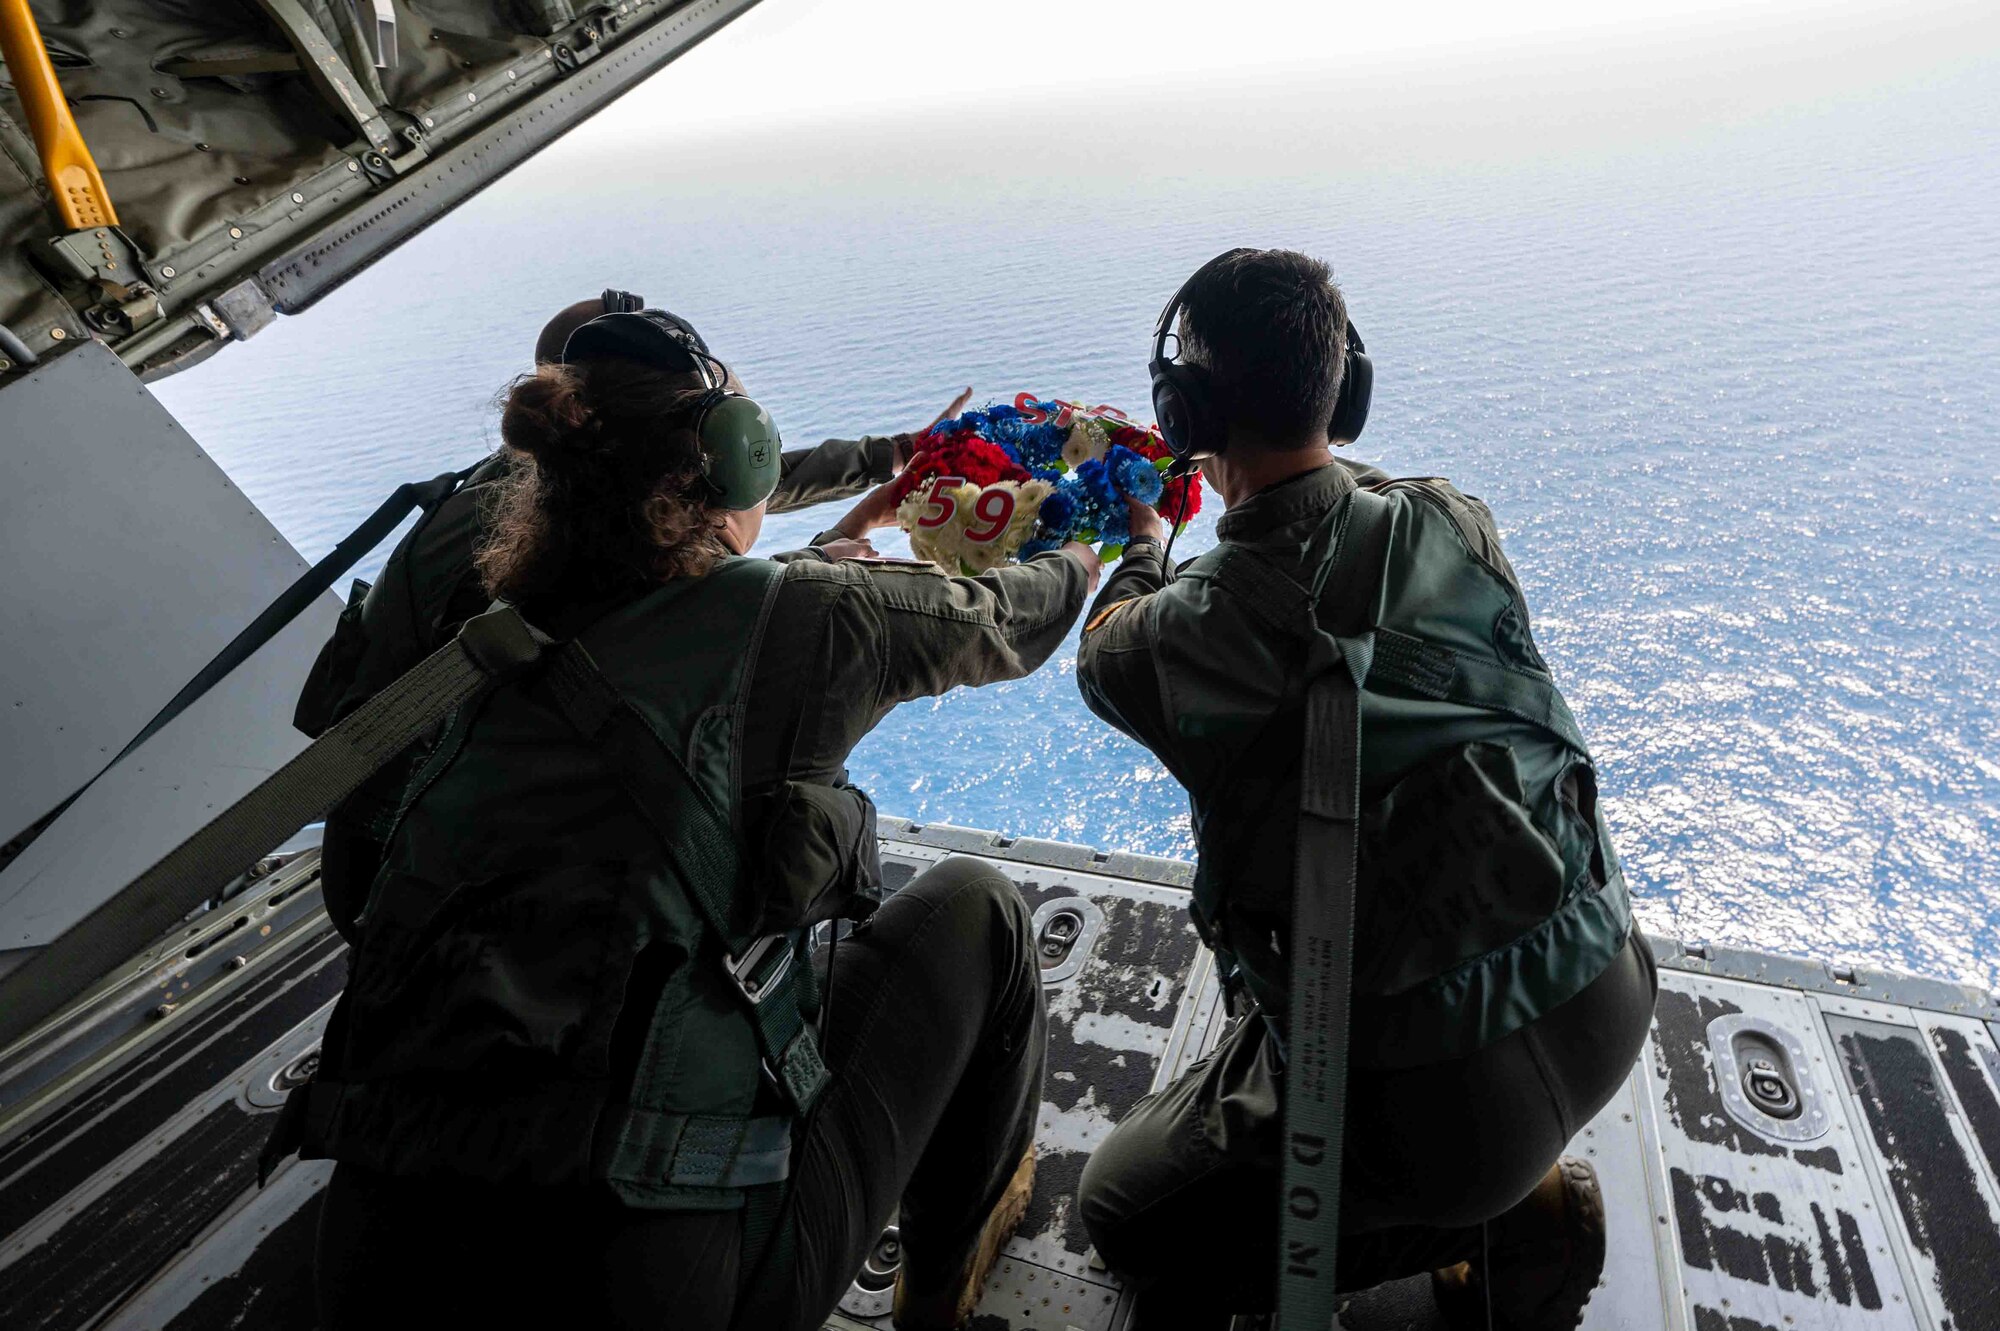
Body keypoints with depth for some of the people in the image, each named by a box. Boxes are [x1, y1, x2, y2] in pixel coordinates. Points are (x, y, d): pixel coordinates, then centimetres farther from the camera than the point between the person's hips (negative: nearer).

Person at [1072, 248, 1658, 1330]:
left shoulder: (1184, 633, -18)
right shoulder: (1459, 527, -7)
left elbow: (1104, 654, 9)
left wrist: (1142, 545, 28)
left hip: (1417, 1097, -5)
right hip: (1608, 1000, 6)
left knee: (1122, 1212, 18)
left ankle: (1500, 1218, 8)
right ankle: (1516, 1190, 26)